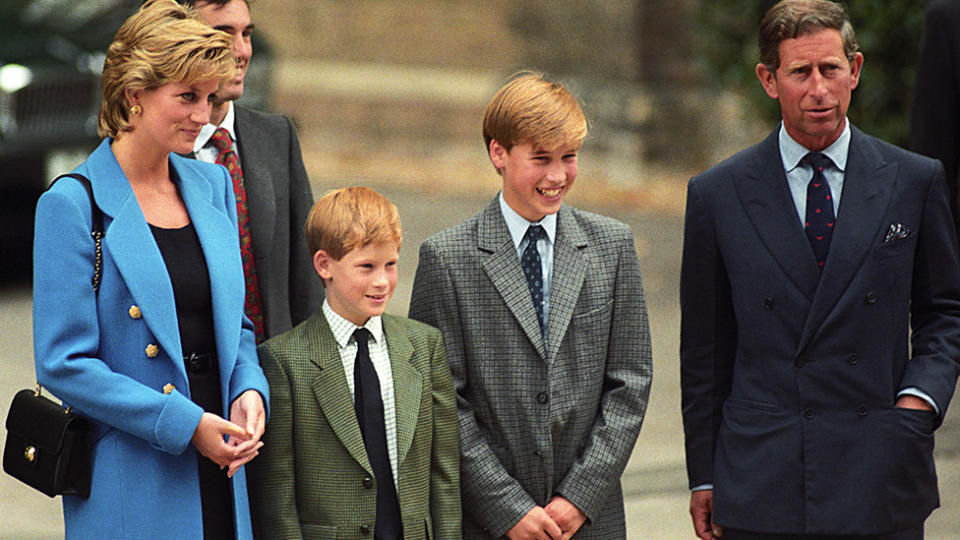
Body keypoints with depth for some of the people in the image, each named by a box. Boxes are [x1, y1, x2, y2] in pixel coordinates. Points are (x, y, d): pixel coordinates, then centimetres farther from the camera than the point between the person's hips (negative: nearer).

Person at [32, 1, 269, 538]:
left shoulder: (212, 185, 12)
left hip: (219, 474, 6)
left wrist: (249, 390, -2)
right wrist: (183, 422, -16)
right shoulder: (73, 205, -8)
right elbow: (63, 364, -12)